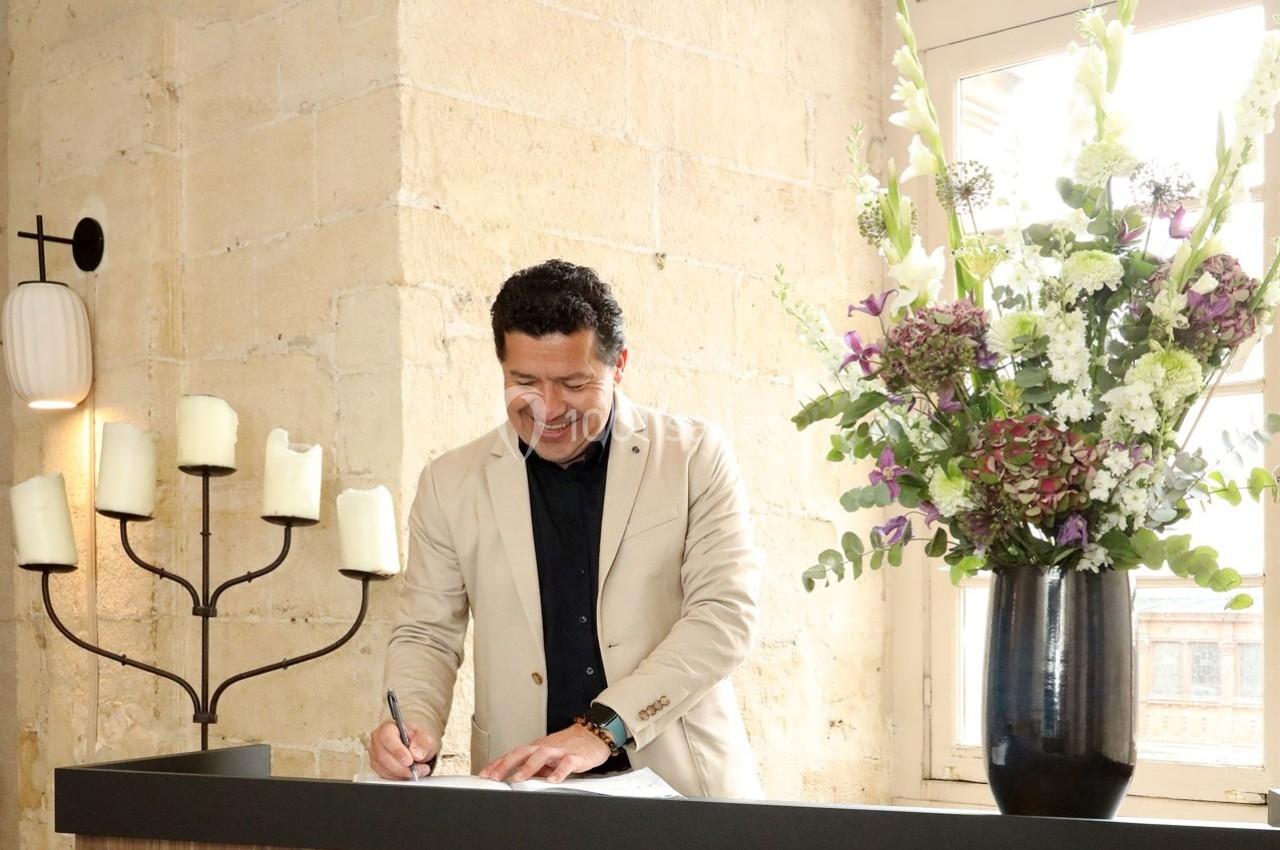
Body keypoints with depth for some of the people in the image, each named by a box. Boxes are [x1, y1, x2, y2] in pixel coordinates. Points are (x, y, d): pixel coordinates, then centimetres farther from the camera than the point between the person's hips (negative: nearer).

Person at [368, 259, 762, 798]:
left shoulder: (695, 457, 3)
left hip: (682, 783, -1)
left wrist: (605, 728, -15)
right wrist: (413, 728, -8)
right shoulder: (451, 484, 8)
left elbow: (725, 612, -4)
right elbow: (426, 635, 13)